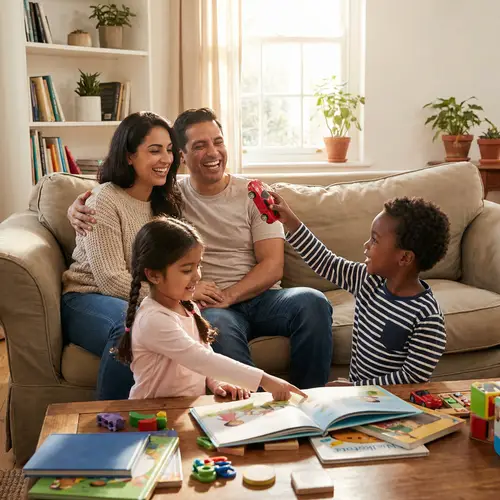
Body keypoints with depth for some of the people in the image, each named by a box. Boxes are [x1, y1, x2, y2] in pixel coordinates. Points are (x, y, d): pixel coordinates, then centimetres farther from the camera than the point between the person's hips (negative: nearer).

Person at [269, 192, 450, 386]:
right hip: (356, 393, 6)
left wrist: (353, 387, -18)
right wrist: (290, 221, 7)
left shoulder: (427, 318, -21)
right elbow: (328, 263, 10)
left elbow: (413, 379, -19)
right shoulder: (370, 280, -1)